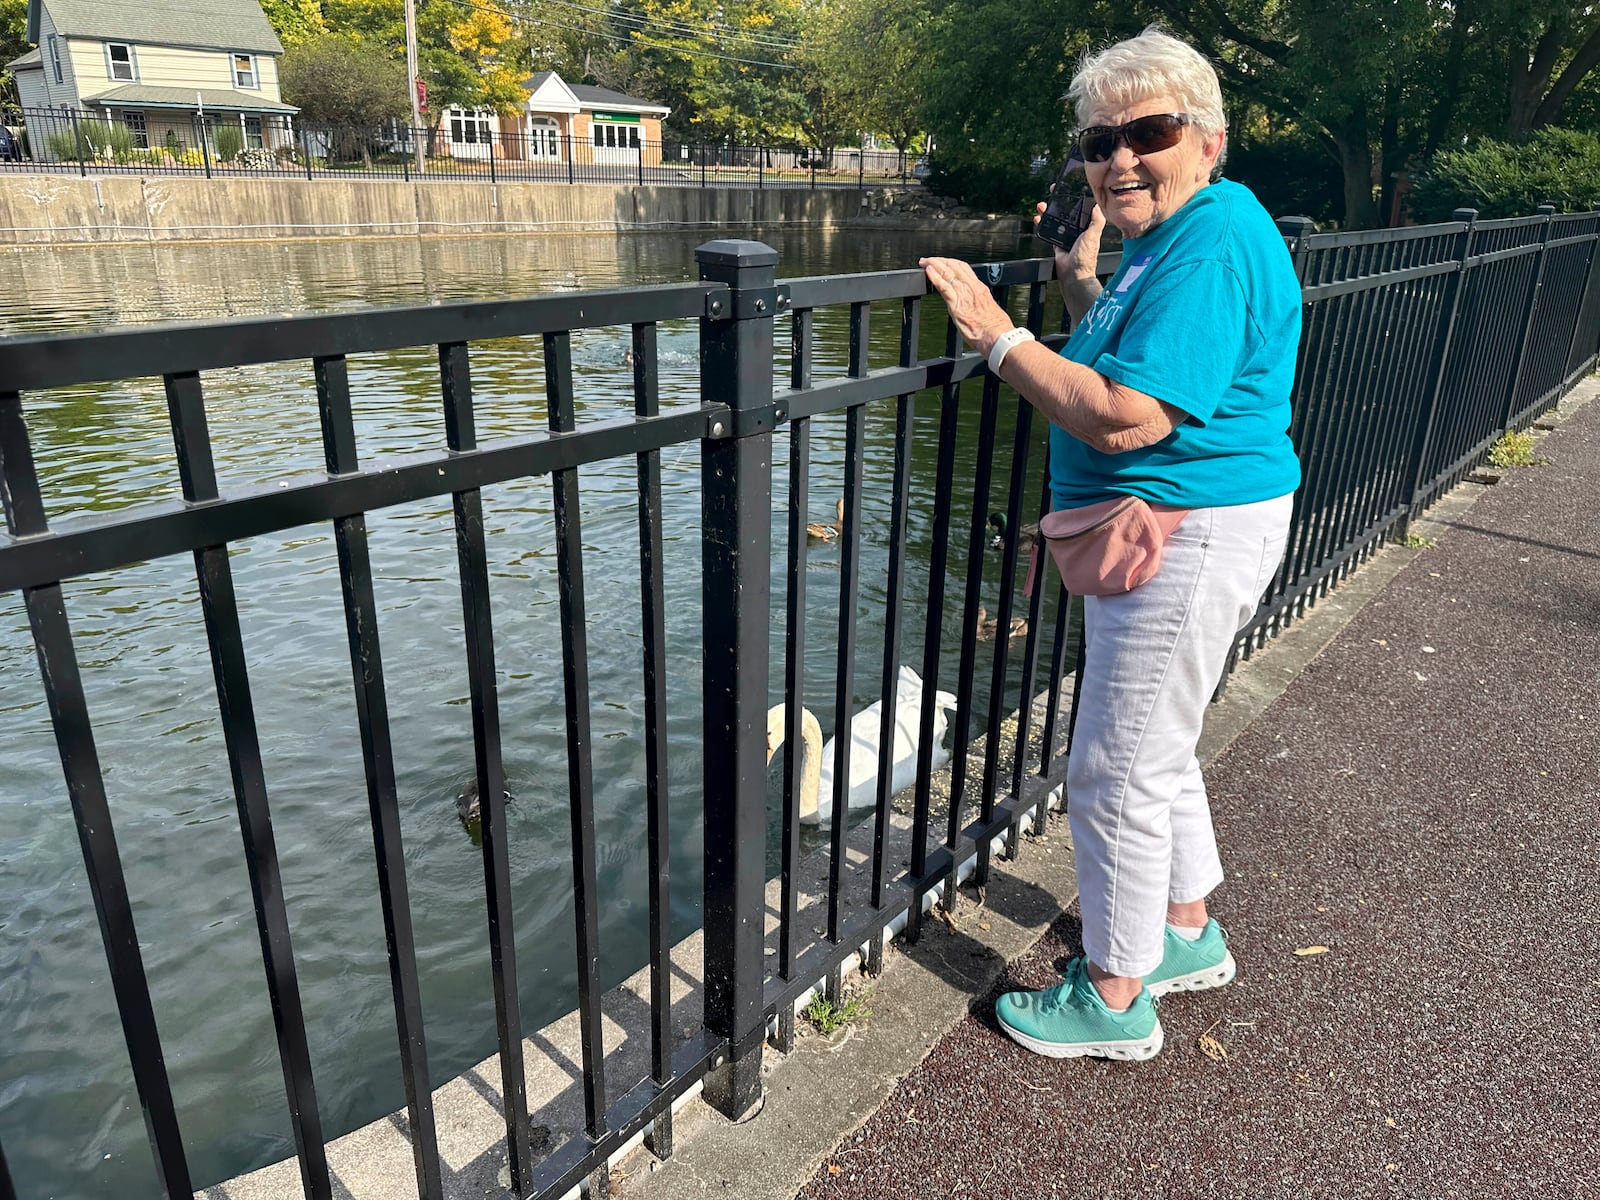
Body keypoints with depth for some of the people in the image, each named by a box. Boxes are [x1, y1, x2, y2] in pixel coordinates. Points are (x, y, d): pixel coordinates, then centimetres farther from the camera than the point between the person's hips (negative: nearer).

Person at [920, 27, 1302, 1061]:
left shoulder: (1214, 244, -20)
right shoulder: (1166, 236, 12)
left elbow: (1125, 419, -28)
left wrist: (998, 336, -22)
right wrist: (1083, 290, 17)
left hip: (1191, 538, -11)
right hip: (1164, 528, 11)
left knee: (1118, 776, 0)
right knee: (1156, 751, 23)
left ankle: (1115, 1000, 19)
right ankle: (1187, 935, 43)